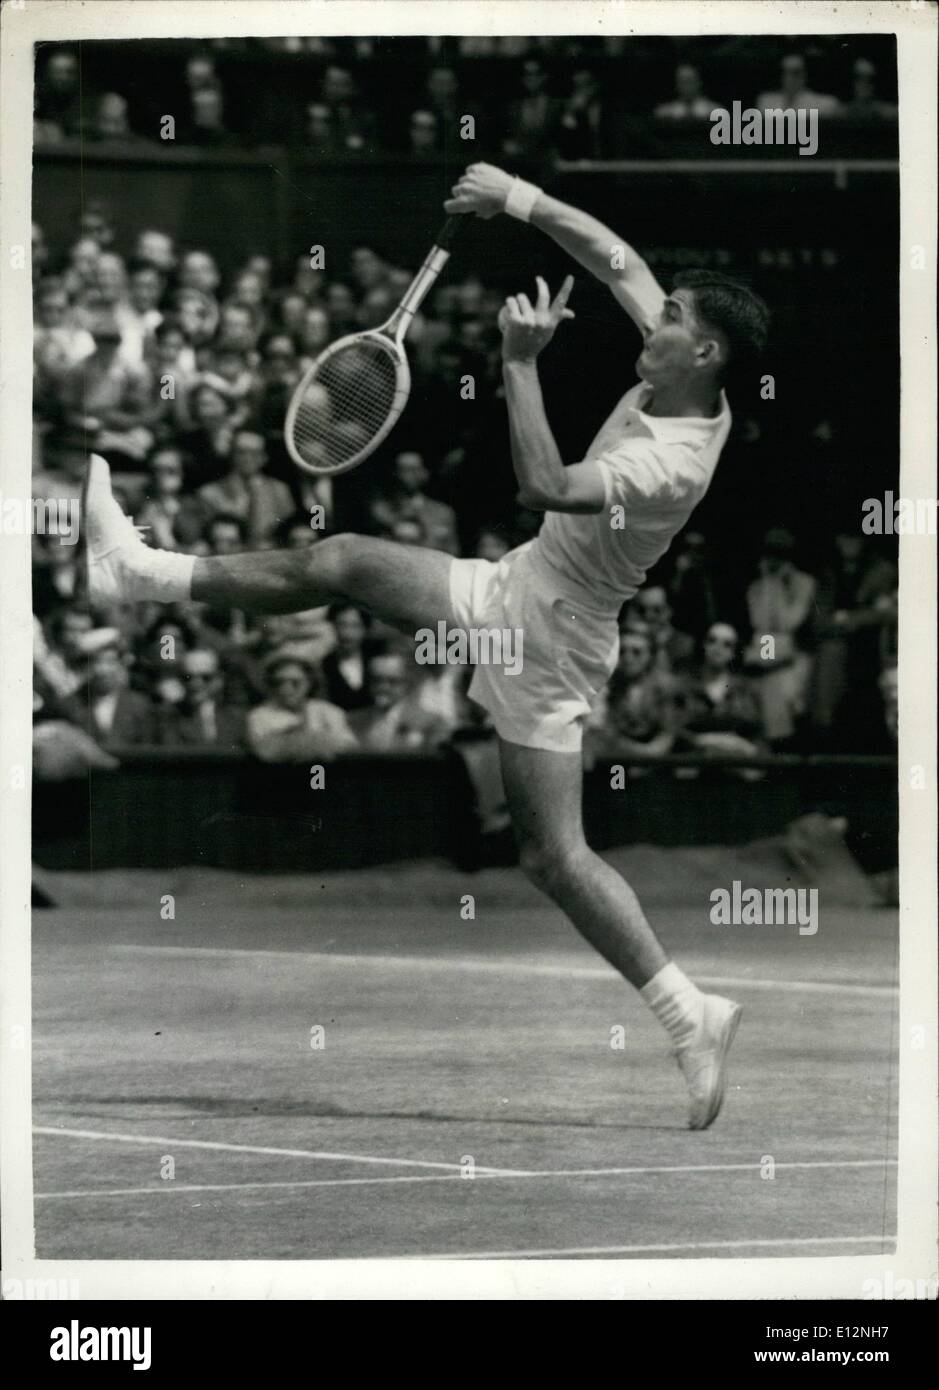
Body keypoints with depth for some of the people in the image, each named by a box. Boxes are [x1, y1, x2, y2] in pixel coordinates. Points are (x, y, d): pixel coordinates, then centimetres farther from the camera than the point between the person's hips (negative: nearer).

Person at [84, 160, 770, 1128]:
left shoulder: (674, 463, -31)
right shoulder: (675, 379, -4)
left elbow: (543, 486, -40)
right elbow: (617, 260, 7)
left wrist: (522, 363, -35)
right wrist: (523, 201, -1)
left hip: (547, 639, -9)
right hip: (513, 588, 9)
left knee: (554, 855, -11)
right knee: (341, 562, 9)